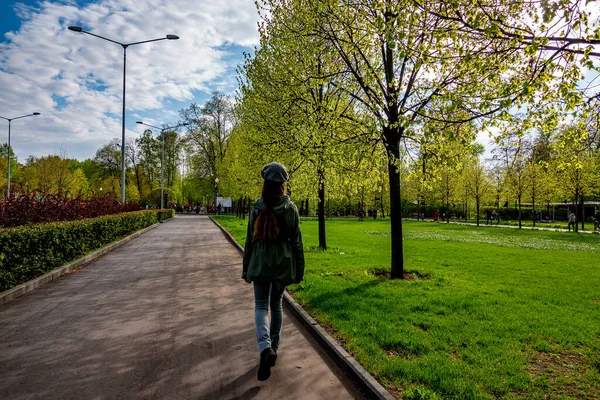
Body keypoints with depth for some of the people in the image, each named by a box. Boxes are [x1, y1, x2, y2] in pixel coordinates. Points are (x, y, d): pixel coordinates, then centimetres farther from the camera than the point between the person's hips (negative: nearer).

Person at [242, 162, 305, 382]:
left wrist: (246, 269, 9)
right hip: (283, 263, 1)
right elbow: (296, 242, -3)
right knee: (276, 304, 17)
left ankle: (265, 348, -12)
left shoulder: (257, 208, -7)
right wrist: (299, 270, 6)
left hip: (260, 263, -1)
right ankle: (273, 347, 27)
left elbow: (250, 240, -2)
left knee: (261, 305, 9)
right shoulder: (291, 209, -6)